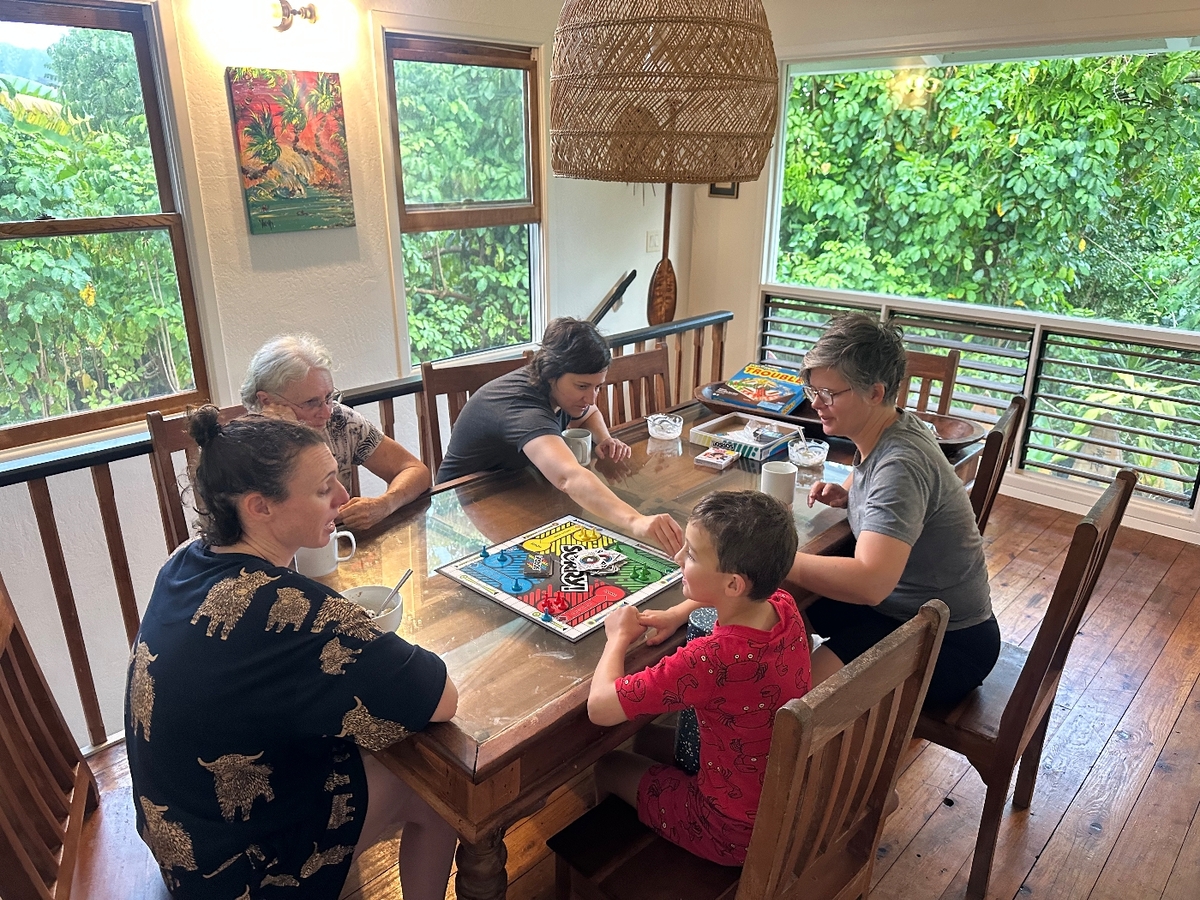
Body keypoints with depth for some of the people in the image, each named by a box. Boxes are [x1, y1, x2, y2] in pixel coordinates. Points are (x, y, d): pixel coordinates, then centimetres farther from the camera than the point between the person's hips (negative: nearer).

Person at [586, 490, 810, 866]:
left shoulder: (712, 658, -38)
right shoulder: (783, 605, -15)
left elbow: (600, 707, -31)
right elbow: (732, 595, 11)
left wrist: (619, 635, -15)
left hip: (736, 833, -6)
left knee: (609, 767, 14)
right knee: (648, 739, 24)